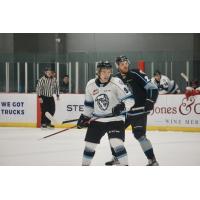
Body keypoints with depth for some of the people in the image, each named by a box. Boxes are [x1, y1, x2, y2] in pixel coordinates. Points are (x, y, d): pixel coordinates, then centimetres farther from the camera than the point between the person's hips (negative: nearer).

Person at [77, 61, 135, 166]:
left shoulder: (116, 83, -14)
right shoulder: (91, 85, 0)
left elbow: (129, 99, -15)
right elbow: (89, 103, 15)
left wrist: (122, 106, -33)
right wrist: (84, 117, 12)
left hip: (115, 119, -4)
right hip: (97, 120, 5)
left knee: (116, 142, -20)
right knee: (89, 143, 7)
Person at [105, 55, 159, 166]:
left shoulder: (136, 74, -13)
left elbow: (152, 88, -16)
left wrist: (150, 101, -25)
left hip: (139, 112, -7)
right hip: (124, 112, 7)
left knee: (139, 135, -18)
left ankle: (152, 160, -13)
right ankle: (115, 157, 28)